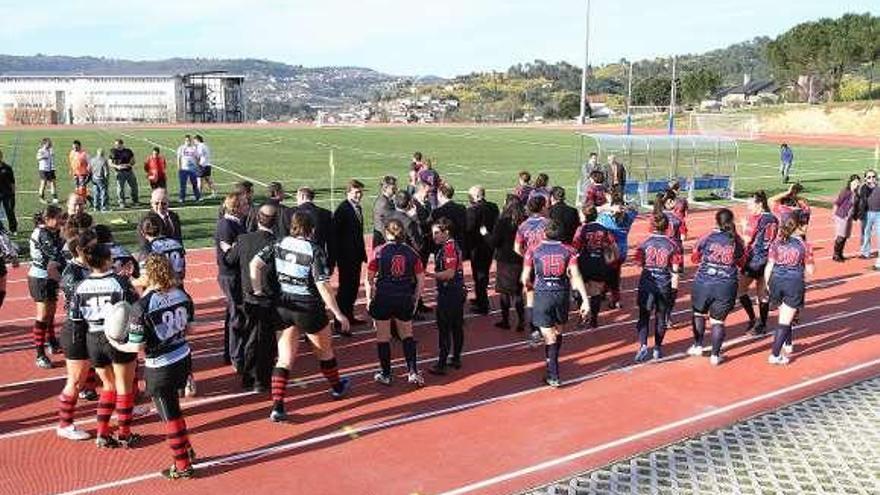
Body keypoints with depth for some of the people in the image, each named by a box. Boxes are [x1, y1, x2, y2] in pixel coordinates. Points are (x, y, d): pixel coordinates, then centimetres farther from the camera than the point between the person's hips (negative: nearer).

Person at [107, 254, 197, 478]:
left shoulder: (142, 306, -22)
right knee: (173, 408, 28)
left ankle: (183, 466, 22)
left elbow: (137, 346, -19)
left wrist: (117, 345, -1)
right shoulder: (181, 295, -5)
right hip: (183, 358, 6)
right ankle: (186, 449, 37)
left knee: (170, 417, 10)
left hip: (160, 367, -6)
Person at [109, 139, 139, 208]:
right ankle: (121, 203, 6)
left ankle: (135, 201, 22)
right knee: (120, 188, -4)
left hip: (129, 171, 2)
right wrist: (117, 166, -18)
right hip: (120, 172, -2)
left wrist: (129, 164, -11)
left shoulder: (128, 151, 6)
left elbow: (133, 161, 10)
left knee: (133, 186, 7)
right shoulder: (113, 152, 1)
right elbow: (110, 164, 1)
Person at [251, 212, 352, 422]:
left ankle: (277, 406, 1)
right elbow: (323, 286, -19)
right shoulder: (314, 251, -15)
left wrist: (257, 290, 0)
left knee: (285, 358, 9)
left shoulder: (279, 244, -2)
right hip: (308, 307, -3)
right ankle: (337, 387, 43)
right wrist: (338, 314, -14)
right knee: (324, 348, 21)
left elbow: (255, 264, -8)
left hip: (283, 306, 4)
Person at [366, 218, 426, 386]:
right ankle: (413, 372, 10)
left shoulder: (379, 252, -5)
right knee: (407, 335, 19)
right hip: (404, 299, 2)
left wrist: (369, 299, 9)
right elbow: (421, 281, 0)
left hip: (382, 298, -2)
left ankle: (385, 375, 21)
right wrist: (414, 300, 11)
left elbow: (369, 279, -3)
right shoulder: (412, 253, -1)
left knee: (383, 338, 12)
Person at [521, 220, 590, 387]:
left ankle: (554, 376, -1)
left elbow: (525, 279, 2)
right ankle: (552, 362, 39)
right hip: (562, 295, 2)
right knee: (558, 332, 22)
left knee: (549, 337, 2)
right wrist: (585, 300, -9)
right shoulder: (568, 251, 1)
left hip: (542, 296, -2)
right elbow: (576, 276, -8)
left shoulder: (533, 251, 0)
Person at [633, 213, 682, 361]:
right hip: (665, 285, 1)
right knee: (661, 317, 14)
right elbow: (675, 271, -5)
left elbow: (638, 263, -1)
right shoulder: (673, 245, -5)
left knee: (644, 316, 5)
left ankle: (643, 346, -11)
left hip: (646, 283, 0)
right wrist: (674, 290, 1)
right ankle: (657, 348, 21)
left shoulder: (644, 243, -6)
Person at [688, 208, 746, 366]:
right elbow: (741, 263, 12)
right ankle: (715, 355, 9)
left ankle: (698, 346, 29)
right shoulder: (737, 241, -1)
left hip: (704, 283, -1)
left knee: (699, 313, 21)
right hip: (726, 286, 1)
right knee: (718, 320, 8)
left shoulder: (708, 238, -6)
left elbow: (695, 258, 8)